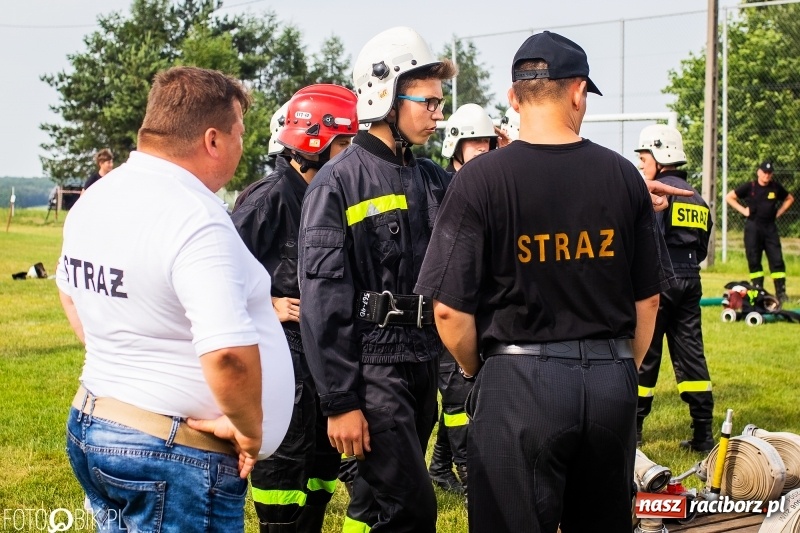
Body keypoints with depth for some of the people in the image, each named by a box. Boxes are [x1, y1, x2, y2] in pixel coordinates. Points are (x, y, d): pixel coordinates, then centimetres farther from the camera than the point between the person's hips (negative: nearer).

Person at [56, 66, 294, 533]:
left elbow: (72, 293, 23)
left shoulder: (94, 199, 5)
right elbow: (229, 353, -31)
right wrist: (248, 429, -16)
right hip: (174, 458, -9)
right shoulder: (195, 219, -23)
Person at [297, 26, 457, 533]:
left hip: (424, 365, 6)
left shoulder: (434, 180, 11)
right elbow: (323, 297, -12)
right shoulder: (339, 181, -9)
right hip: (372, 368, -6)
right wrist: (340, 401, -15)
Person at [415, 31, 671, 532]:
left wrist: (475, 371, 10)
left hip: (521, 382, -3)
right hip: (611, 383, 4)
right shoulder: (624, 175, 1)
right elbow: (647, 299, 8)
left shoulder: (481, 178, -9)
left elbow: (450, 308, -9)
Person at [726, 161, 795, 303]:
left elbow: (789, 199, 22)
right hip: (753, 227, -2)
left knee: (777, 259, -4)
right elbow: (729, 197, 3)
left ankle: (781, 292, -1)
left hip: (770, 227, 2)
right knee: (754, 260, 0)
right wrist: (743, 211, -3)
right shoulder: (749, 187, -3)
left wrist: (779, 212, 9)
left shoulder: (776, 187, 5)